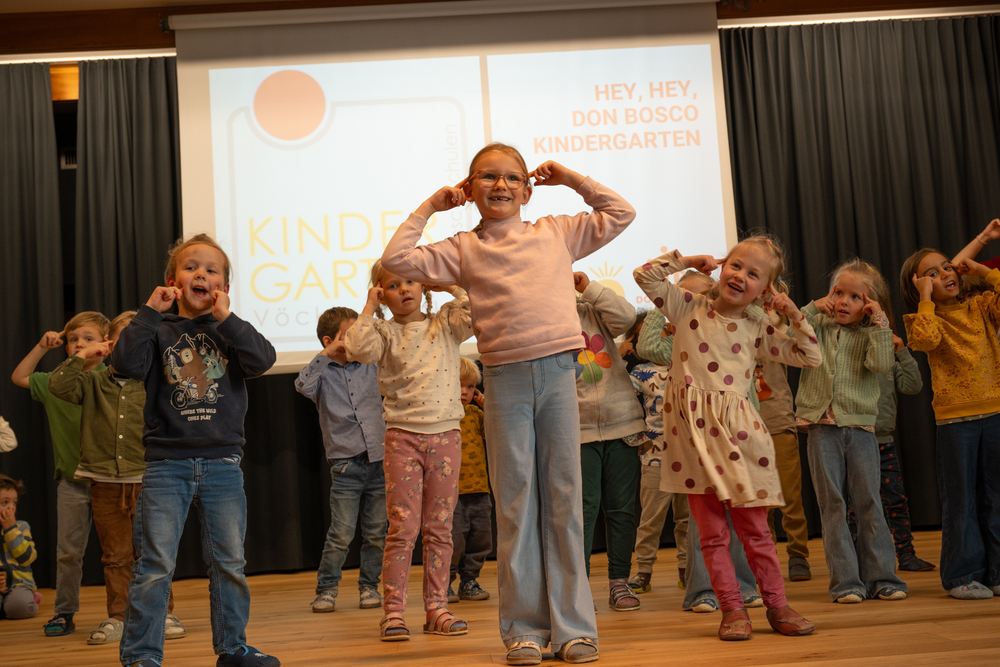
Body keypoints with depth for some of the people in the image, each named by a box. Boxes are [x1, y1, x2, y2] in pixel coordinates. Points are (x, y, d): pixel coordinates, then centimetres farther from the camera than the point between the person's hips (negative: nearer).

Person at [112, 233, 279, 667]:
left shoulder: (230, 330, 8)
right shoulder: (160, 331, 4)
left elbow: (262, 360, -10)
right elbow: (126, 363, -13)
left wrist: (225, 317, -12)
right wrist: (149, 311, -12)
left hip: (222, 464, 2)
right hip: (167, 464, -2)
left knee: (229, 562, 9)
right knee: (155, 565, -3)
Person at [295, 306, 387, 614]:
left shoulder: (372, 366, 11)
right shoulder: (323, 371, 3)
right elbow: (304, 386, -17)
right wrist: (326, 355, -14)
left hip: (378, 461, 3)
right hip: (345, 464, -3)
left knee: (376, 533, 7)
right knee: (341, 534, -5)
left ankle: (369, 585, 20)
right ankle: (326, 588, 8)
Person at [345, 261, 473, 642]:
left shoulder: (445, 323, 8)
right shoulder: (385, 332, 2)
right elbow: (357, 349, -17)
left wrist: (451, 287, 1)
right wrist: (369, 309, -7)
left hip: (446, 435, 2)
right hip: (403, 436, -2)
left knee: (439, 528, 7)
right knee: (403, 527, -3)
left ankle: (436, 608, 14)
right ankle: (393, 611, 3)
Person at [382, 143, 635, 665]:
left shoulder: (556, 233, 14)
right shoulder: (463, 249, 9)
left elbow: (620, 214, 21)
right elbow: (396, 259, 1)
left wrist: (573, 180, 18)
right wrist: (429, 208, 9)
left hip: (558, 371, 1)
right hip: (506, 378, -1)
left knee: (565, 499, 4)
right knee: (516, 503, 4)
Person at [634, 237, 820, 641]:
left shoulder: (756, 328, 9)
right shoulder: (689, 308, 5)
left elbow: (809, 357, 13)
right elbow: (645, 275, 1)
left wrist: (795, 315, 4)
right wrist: (687, 260, 4)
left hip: (737, 430, 1)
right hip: (693, 432, -1)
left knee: (754, 528, 5)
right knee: (711, 531, 3)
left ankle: (777, 605, 14)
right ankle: (732, 609, 10)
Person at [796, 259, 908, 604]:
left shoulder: (870, 335, 6)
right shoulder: (818, 326, 10)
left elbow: (881, 364, -12)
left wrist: (879, 322, -10)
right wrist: (812, 309, -3)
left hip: (860, 427, 0)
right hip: (822, 428, 0)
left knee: (869, 502, 2)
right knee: (832, 505, 1)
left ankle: (880, 576, 10)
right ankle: (846, 581, 5)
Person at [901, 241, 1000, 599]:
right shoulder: (926, 318, 1)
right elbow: (926, 339, -22)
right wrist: (926, 298, -13)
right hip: (955, 419, -3)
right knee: (961, 499, 2)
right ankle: (963, 575, 9)